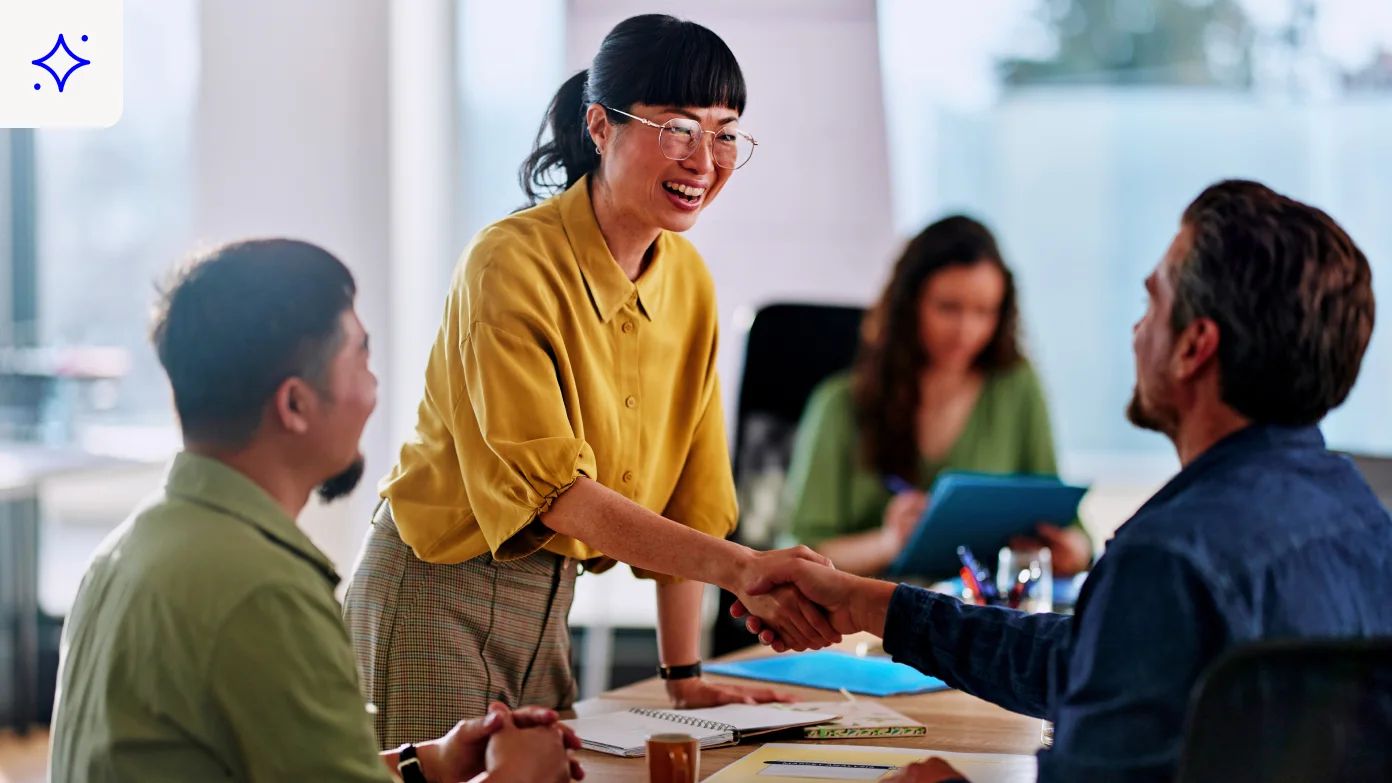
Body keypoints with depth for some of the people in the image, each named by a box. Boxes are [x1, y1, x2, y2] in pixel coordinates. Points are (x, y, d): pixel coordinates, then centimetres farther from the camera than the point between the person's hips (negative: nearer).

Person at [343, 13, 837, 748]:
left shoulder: (688, 279, 3)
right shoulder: (512, 263, -19)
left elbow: (683, 494, 7)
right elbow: (556, 489, -27)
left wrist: (685, 677, 3)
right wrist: (740, 568, -36)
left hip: (547, 599, 7)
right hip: (438, 595, -7)